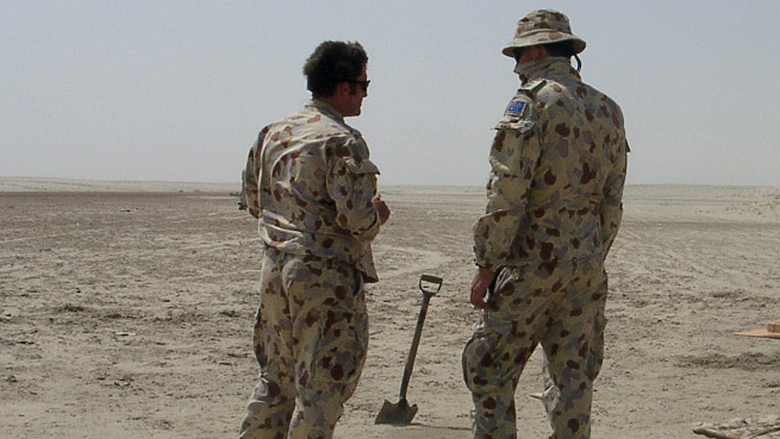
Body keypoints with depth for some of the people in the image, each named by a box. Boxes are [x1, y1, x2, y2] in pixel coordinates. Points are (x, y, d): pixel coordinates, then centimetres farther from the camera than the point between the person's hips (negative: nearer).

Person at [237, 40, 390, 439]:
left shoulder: (273, 133, 10)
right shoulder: (342, 141, -13)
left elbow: (252, 200, 18)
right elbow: (357, 217, -20)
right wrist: (378, 213, 1)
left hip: (274, 269, 8)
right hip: (327, 275, -7)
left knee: (277, 377, 18)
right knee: (323, 383, 2)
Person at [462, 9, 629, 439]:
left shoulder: (533, 101, -10)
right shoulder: (608, 110, 12)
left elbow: (507, 193, -15)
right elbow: (612, 201, 16)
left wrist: (487, 263, -11)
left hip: (532, 259, -7)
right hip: (587, 264, 7)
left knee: (489, 369, 1)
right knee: (573, 376, 11)